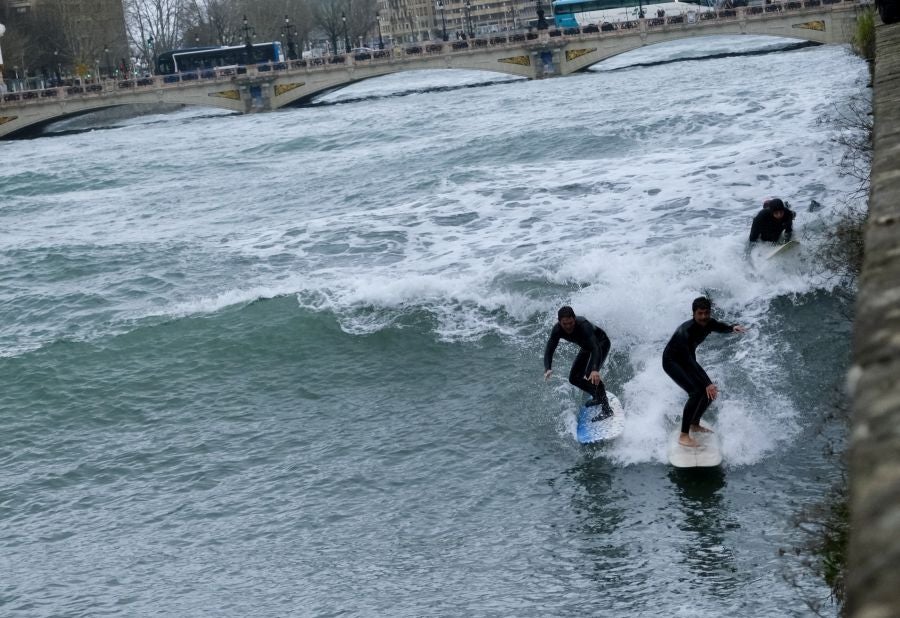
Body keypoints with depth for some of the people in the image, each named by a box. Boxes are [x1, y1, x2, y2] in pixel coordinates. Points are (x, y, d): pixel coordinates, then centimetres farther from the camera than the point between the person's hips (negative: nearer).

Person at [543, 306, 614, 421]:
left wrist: (595, 369, -63)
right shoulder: (557, 329, -24)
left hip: (601, 343, -7)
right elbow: (549, 350, -24)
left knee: (590, 375, -28)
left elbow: (596, 348, -48)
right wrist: (548, 369, -43)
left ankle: (606, 409, -22)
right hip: (587, 347, 7)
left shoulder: (583, 325, -40)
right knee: (574, 378, 4)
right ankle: (598, 396, 28)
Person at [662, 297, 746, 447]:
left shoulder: (709, 323, -13)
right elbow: (690, 363, -40)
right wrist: (706, 384, -45)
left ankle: (695, 424, 25)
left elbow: (721, 327, 13)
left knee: (711, 391, 4)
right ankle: (683, 436, -22)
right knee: (697, 392, -25)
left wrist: (733, 327, -13)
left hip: (688, 359, 8)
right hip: (671, 361, -8)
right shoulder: (686, 331, -36)